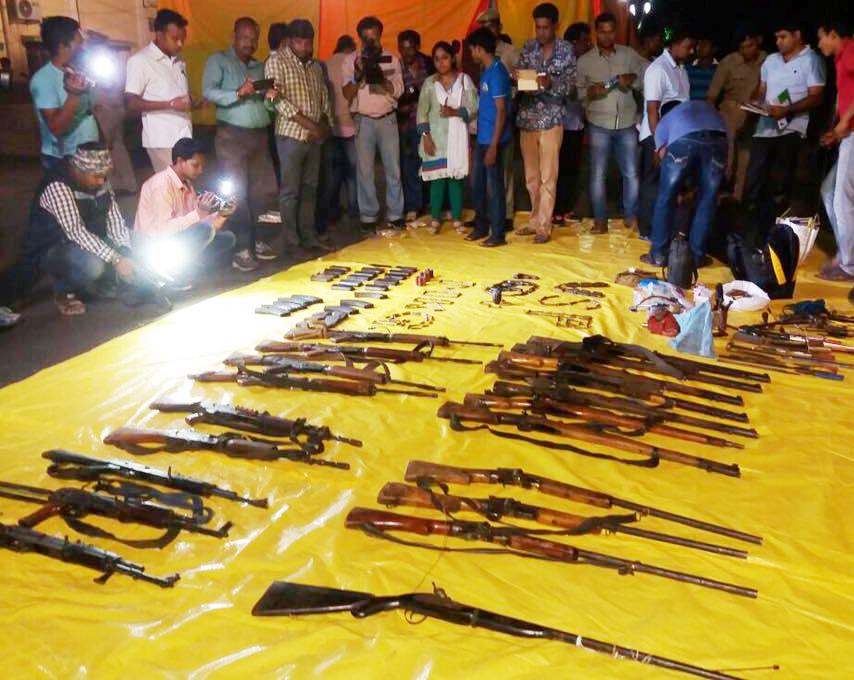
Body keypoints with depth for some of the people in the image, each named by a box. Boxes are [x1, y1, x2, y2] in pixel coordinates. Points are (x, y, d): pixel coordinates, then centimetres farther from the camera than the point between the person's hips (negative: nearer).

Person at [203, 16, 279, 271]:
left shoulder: (260, 67, 19)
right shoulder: (218, 60, 2)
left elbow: (264, 104, 17)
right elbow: (208, 92, -13)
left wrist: (269, 98, -5)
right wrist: (238, 93, -26)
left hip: (259, 134, 6)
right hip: (232, 135, -6)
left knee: (265, 190, 6)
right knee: (236, 192, -5)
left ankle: (251, 238, 21)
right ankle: (242, 248, 0)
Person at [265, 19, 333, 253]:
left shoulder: (315, 66, 14)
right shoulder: (277, 62, -5)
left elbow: (324, 98, 19)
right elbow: (278, 100, -14)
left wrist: (325, 124, -1)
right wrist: (311, 125, -16)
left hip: (314, 137, 6)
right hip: (291, 135, -6)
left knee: (310, 189, 9)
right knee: (290, 190, -2)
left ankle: (309, 237, 16)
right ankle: (291, 242, 4)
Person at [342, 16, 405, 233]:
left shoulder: (392, 59, 3)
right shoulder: (351, 60, 1)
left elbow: (397, 91, -5)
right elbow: (347, 94, -4)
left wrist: (379, 76, -20)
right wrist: (359, 75, -21)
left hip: (387, 119, 1)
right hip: (363, 120, -1)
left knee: (393, 168, 2)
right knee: (365, 170, 0)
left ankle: (395, 215, 10)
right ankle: (368, 216, 7)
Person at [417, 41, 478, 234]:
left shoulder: (464, 80, 4)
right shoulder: (429, 83, 7)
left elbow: (474, 107, -4)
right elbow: (422, 111, 2)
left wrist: (455, 112, -19)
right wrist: (426, 136, -9)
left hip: (457, 136, 0)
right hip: (436, 136, 0)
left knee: (455, 177, 1)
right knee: (437, 177, -2)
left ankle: (457, 218, 10)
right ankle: (435, 219, 7)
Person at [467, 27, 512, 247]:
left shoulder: (496, 72, -15)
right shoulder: (486, 70, 12)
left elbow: (501, 110, -18)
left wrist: (493, 146, -21)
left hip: (493, 140, -9)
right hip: (482, 138, 9)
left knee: (494, 186, -1)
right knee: (477, 184, 15)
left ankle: (498, 234, 8)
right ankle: (481, 226, 29)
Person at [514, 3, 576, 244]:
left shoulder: (566, 50, -1)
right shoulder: (528, 47, 8)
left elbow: (570, 86, -4)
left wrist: (551, 83, -22)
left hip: (551, 120, -4)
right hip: (527, 119, 4)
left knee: (547, 177, -3)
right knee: (531, 176, 10)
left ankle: (544, 226, 1)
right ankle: (536, 219, 22)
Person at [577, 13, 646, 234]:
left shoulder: (629, 54, 4)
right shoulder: (585, 60, 2)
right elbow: (576, 91, -2)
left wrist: (633, 79, -16)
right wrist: (590, 91, -21)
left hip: (627, 124, 1)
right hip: (599, 125, -1)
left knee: (631, 173, 6)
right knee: (598, 174, 1)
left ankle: (631, 215, 19)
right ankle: (600, 219, 10)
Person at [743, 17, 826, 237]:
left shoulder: (811, 60, -1)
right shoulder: (771, 60, 15)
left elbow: (816, 98, -8)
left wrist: (787, 110, -22)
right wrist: (756, 104, -4)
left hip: (790, 129, -5)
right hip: (765, 127, 5)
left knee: (780, 186, 2)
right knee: (753, 182, 3)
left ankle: (770, 230, 9)